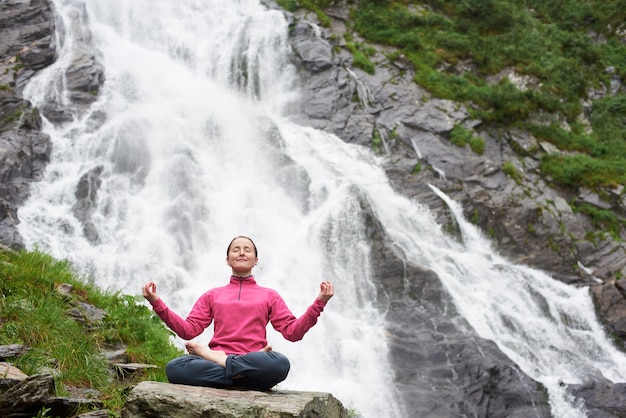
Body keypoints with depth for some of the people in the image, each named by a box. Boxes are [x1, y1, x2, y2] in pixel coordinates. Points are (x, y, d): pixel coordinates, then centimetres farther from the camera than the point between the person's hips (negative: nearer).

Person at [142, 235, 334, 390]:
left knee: (280, 363, -38)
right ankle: (242, 375, -23)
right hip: (215, 360, 1)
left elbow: (293, 331, 9)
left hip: (252, 361, 0)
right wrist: (157, 303, 3)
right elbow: (188, 330, 13)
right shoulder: (212, 295, 24)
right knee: (174, 367, -31)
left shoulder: (269, 295, 20)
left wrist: (319, 302, -3)